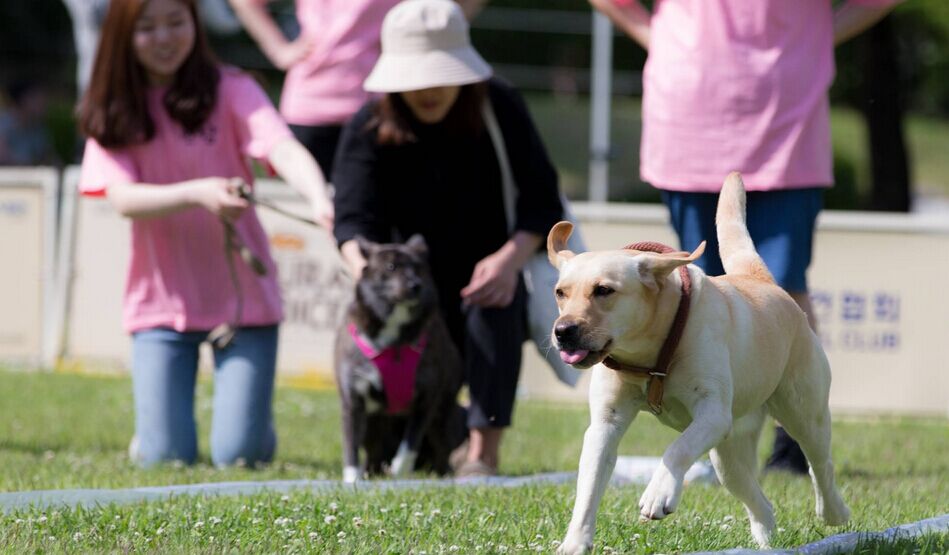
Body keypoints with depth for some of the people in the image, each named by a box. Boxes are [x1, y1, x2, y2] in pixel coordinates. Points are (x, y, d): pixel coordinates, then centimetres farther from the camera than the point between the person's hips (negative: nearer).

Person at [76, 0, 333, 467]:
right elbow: (123, 199, -13)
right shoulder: (112, 113, 0)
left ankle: (252, 418, 29)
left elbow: (283, 149, -22)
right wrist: (198, 193, -31)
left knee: (239, 455, -7)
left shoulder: (229, 90, -6)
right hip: (161, 300, 1)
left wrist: (320, 200, -44)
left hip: (242, 293, -1)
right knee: (164, 458, -6)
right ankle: (154, 424, 29)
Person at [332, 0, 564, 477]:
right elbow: (353, 219, -22)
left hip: (488, 274, -1)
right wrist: (364, 266, -46)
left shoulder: (499, 110, -11)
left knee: (496, 304, -37)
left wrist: (511, 257, -33)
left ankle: (484, 451, -36)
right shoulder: (369, 129, -11)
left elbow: (542, 200, -13)